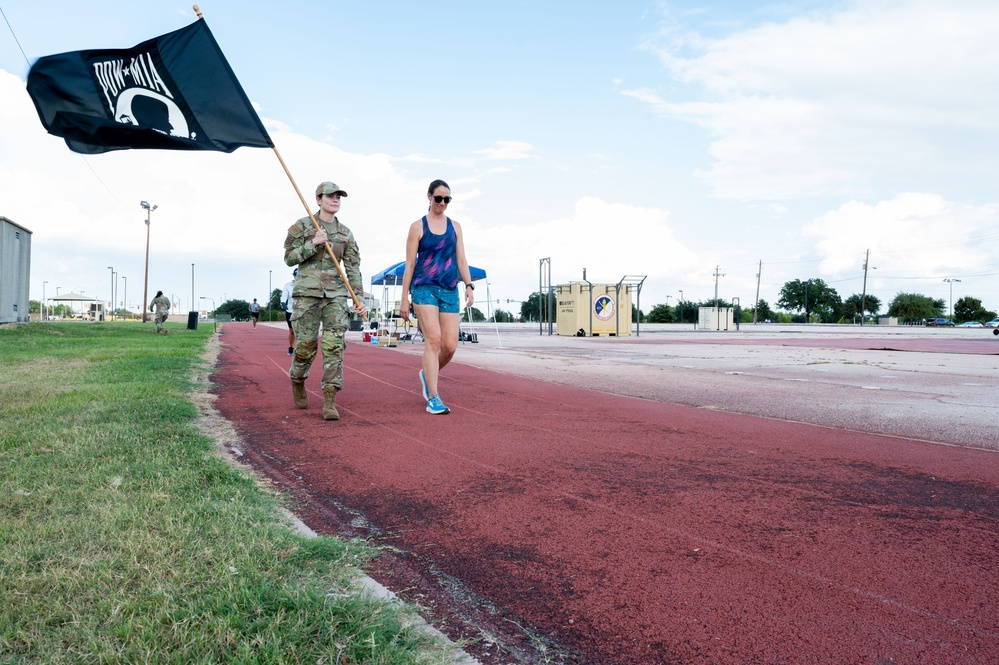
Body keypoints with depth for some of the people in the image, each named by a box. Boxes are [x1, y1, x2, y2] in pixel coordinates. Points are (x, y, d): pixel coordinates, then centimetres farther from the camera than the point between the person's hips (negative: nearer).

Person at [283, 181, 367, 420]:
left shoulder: (345, 233, 10)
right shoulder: (301, 226, 3)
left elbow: (353, 268, 7)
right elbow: (289, 258, -1)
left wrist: (359, 298, -2)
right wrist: (313, 243, -14)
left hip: (335, 295, 2)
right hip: (307, 292, -2)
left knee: (334, 346, -10)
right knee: (306, 345, 0)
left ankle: (329, 402, -9)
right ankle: (297, 382, 32)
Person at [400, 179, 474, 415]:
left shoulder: (455, 226, 14)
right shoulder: (418, 227, 4)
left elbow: (461, 259, 12)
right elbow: (409, 264, 2)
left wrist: (469, 285, -3)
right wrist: (404, 298, -1)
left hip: (449, 290, 4)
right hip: (424, 288, -4)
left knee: (450, 346, -2)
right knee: (433, 339, -17)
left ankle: (428, 374, 29)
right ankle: (433, 398, -13)